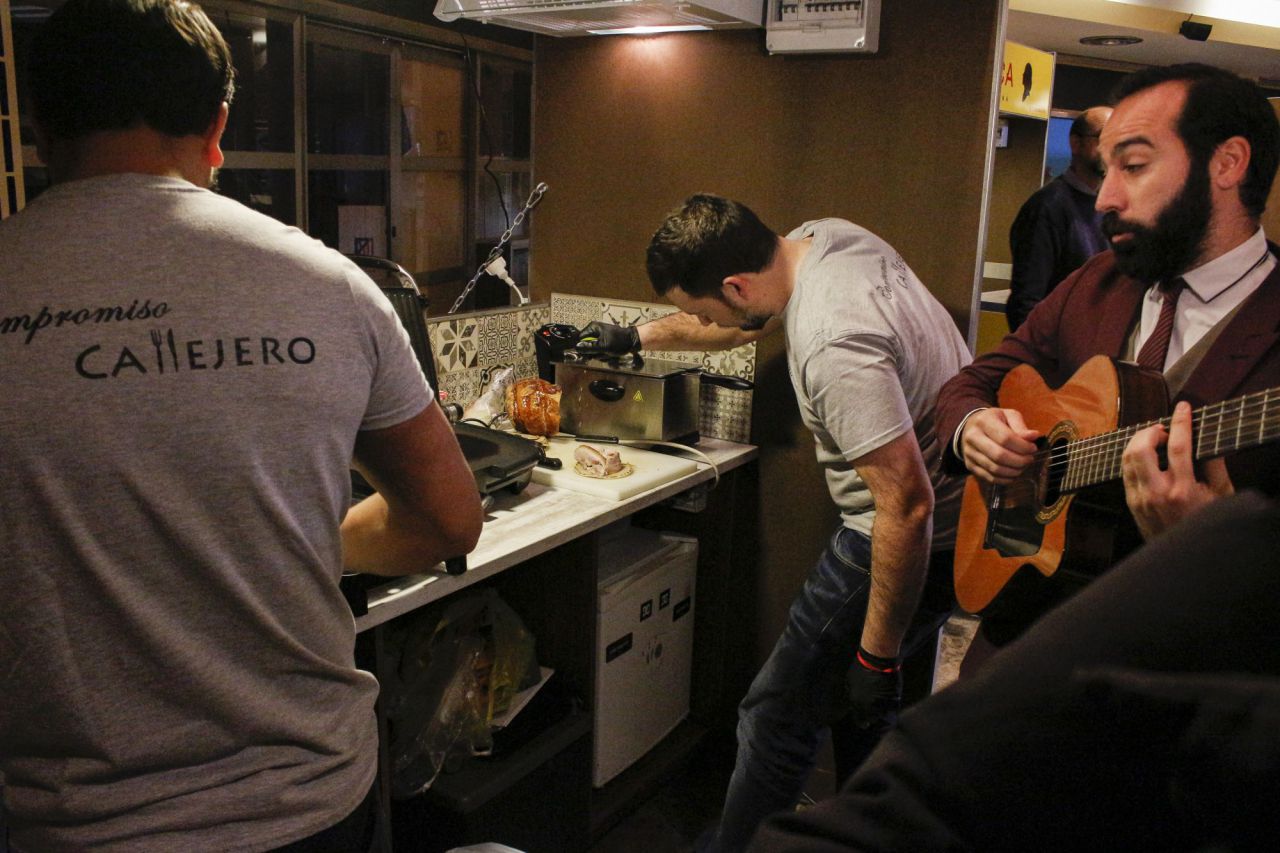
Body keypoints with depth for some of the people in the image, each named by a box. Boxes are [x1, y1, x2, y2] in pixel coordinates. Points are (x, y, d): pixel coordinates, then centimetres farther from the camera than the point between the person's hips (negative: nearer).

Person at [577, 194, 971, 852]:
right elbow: (748, 321, 18)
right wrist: (637, 337, 25)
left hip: (917, 543, -10)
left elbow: (907, 506, -31)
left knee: (778, 716, 2)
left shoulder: (833, 345, -32)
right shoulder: (823, 236, -2)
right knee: (851, 699, 25)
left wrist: (877, 657, -22)